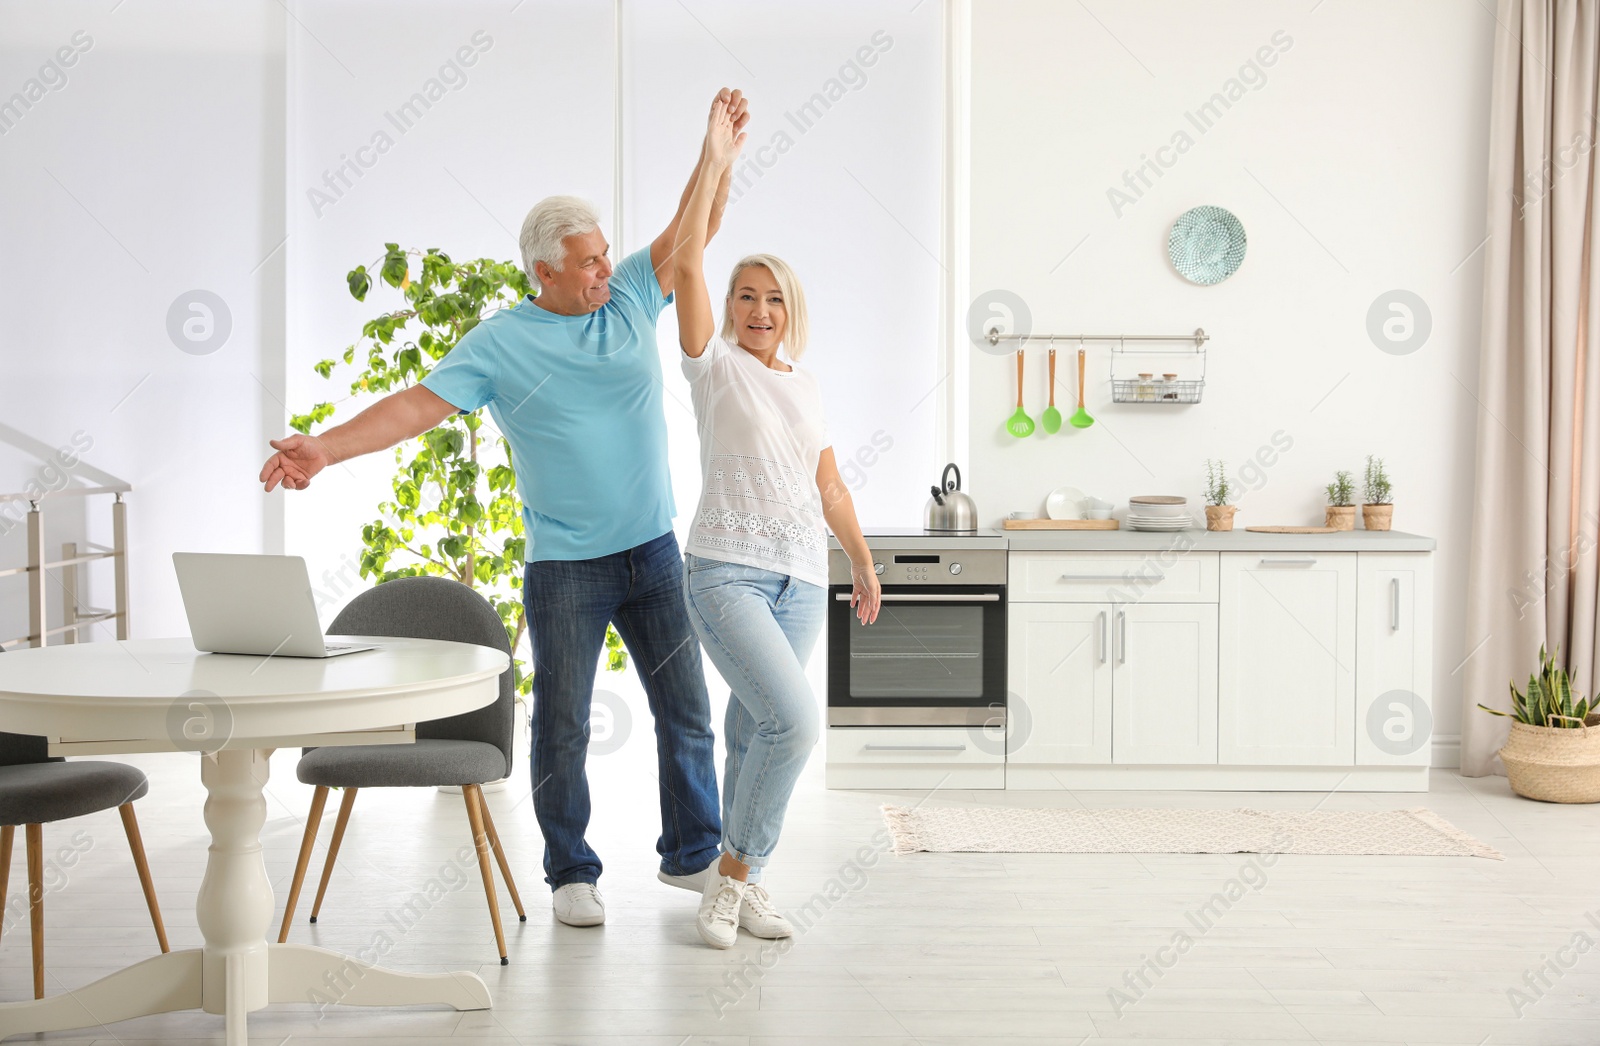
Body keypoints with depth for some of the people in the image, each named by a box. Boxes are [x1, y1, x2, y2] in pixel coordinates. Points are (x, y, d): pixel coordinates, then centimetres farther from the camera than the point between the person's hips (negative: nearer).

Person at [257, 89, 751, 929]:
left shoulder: (631, 299, 3)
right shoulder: (500, 343, -8)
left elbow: (694, 228, 2)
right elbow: (417, 405, -15)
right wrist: (326, 447, -27)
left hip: (653, 551, 4)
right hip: (565, 567, -4)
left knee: (686, 710, 11)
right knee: (563, 726, 4)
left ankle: (692, 853, 27)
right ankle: (571, 874, 20)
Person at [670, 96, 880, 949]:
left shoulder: (808, 389, 15)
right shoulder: (715, 365, 0)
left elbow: (828, 485, 23)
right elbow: (686, 262, -10)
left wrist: (862, 561, 25)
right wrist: (714, 162, -12)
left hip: (801, 579, 5)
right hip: (727, 571, -5)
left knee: (754, 732, 8)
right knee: (794, 720, -19)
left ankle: (740, 882, 18)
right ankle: (731, 876, -4)